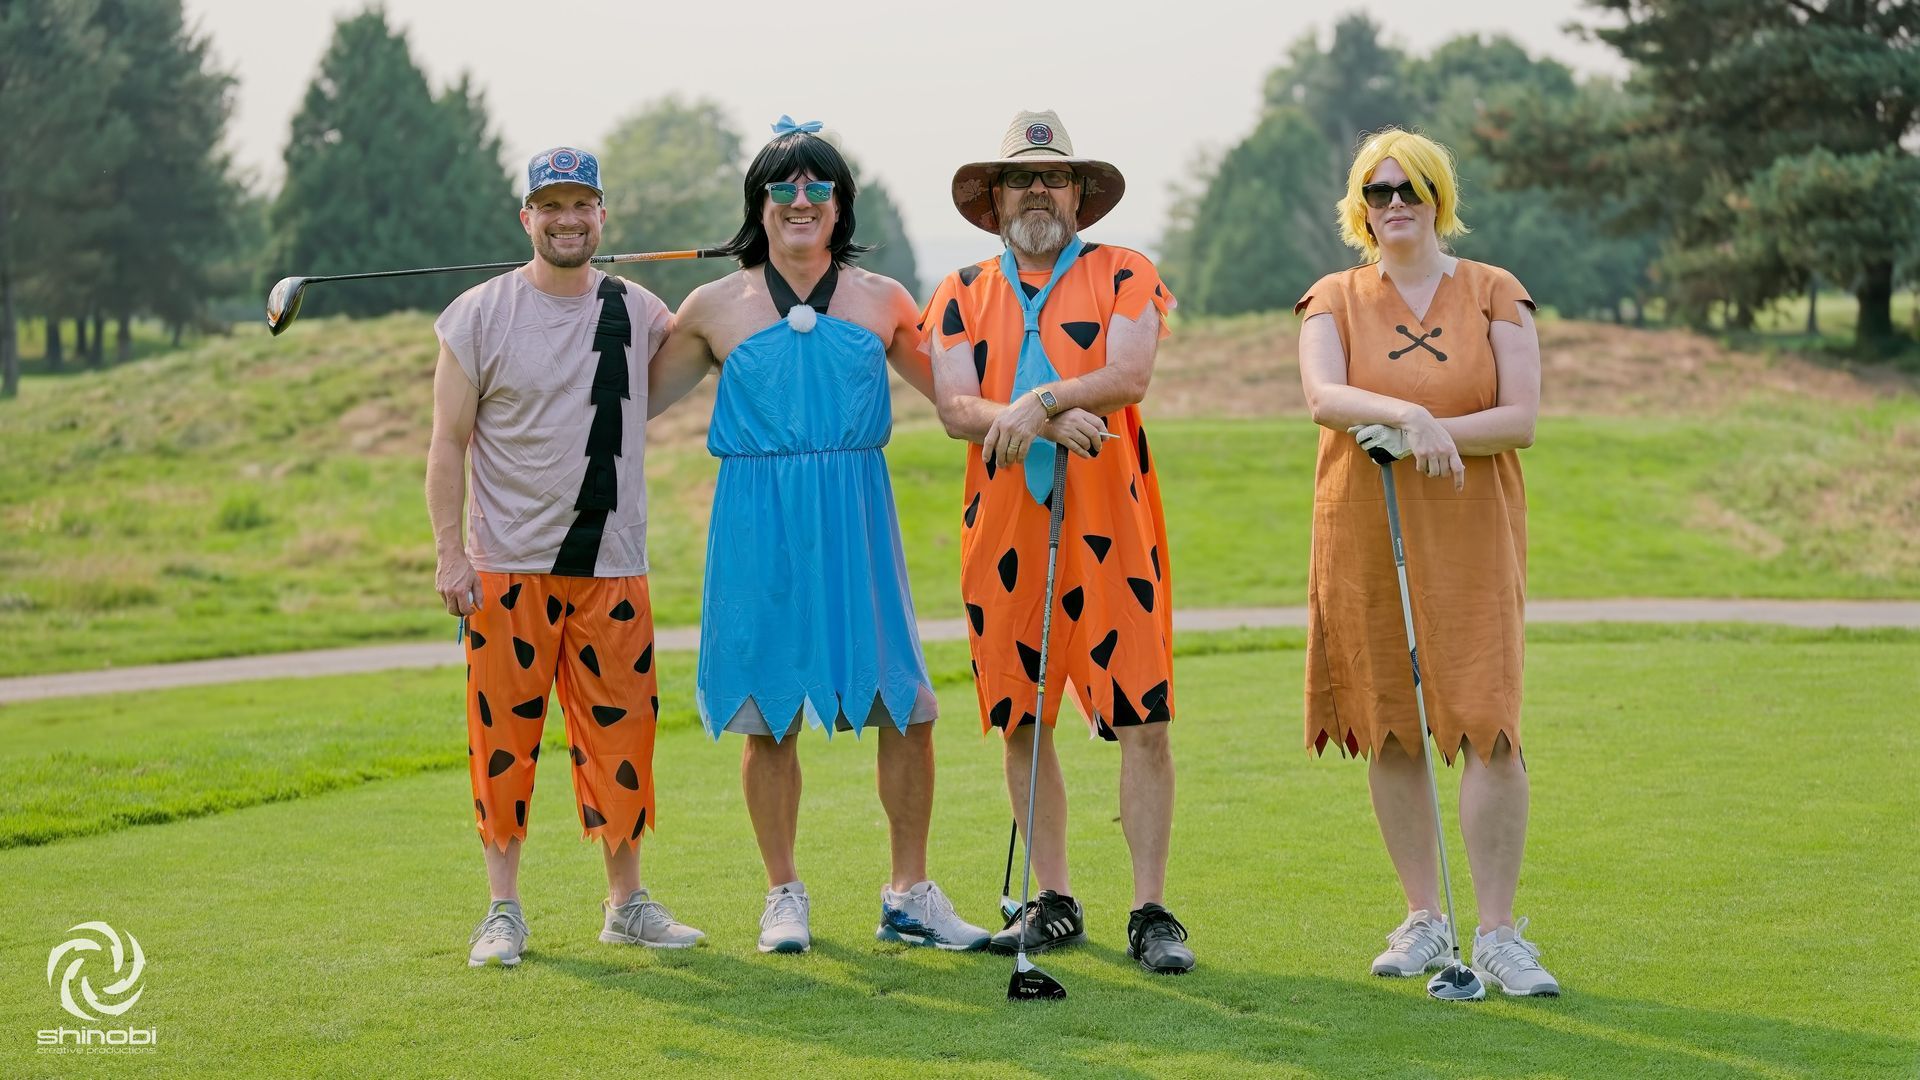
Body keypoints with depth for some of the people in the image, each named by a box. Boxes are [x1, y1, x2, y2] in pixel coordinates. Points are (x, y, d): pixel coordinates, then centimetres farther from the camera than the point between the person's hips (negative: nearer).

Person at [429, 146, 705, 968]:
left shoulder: (639, 313, 8)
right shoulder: (479, 315, 0)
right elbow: (449, 442, 0)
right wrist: (450, 552, -8)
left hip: (612, 568, 2)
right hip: (506, 568, -2)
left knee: (621, 733, 3)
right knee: (504, 736, -1)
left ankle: (627, 903, 16)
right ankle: (504, 911, 10)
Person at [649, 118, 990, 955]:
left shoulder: (880, 300, 7)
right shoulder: (716, 307, 5)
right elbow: (633, 400, 16)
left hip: (855, 518, 1)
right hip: (759, 523, -1)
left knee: (905, 709, -3)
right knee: (768, 715, 4)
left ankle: (909, 894, 10)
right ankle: (784, 895, 19)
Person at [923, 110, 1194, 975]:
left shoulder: (1125, 276, 7)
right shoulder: (963, 293, 12)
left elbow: (1130, 374, -11)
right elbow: (955, 408, -2)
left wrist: (1036, 400, -22)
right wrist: (1056, 419, -17)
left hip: (1110, 527, -3)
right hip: (1003, 533, 3)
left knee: (1142, 719, -6)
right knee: (1022, 725, 7)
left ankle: (1150, 911, -1)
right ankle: (1054, 903, 19)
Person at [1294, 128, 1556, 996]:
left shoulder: (1495, 295, 5)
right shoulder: (1333, 299, 8)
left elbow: (1521, 419, -3)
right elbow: (1321, 397, -11)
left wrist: (1431, 432, -17)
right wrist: (1406, 413, -28)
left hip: (1472, 535, -2)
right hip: (1364, 535, 2)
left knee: (1487, 726, -11)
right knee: (1389, 730, 4)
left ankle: (1498, 933, -7)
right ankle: (1423, 918, 16)